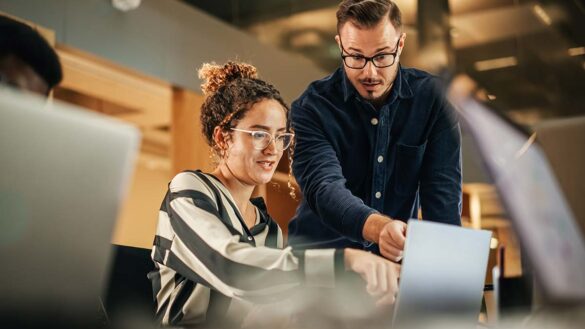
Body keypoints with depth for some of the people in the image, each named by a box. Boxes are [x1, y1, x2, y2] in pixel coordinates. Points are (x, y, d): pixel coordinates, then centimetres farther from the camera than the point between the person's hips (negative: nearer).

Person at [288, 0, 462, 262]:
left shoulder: (431, 97, -3)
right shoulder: (311, 108, -11)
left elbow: (443, 192, -7)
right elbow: (325, 188, -26)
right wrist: (379, 228, -45)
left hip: (400, 259, 4)